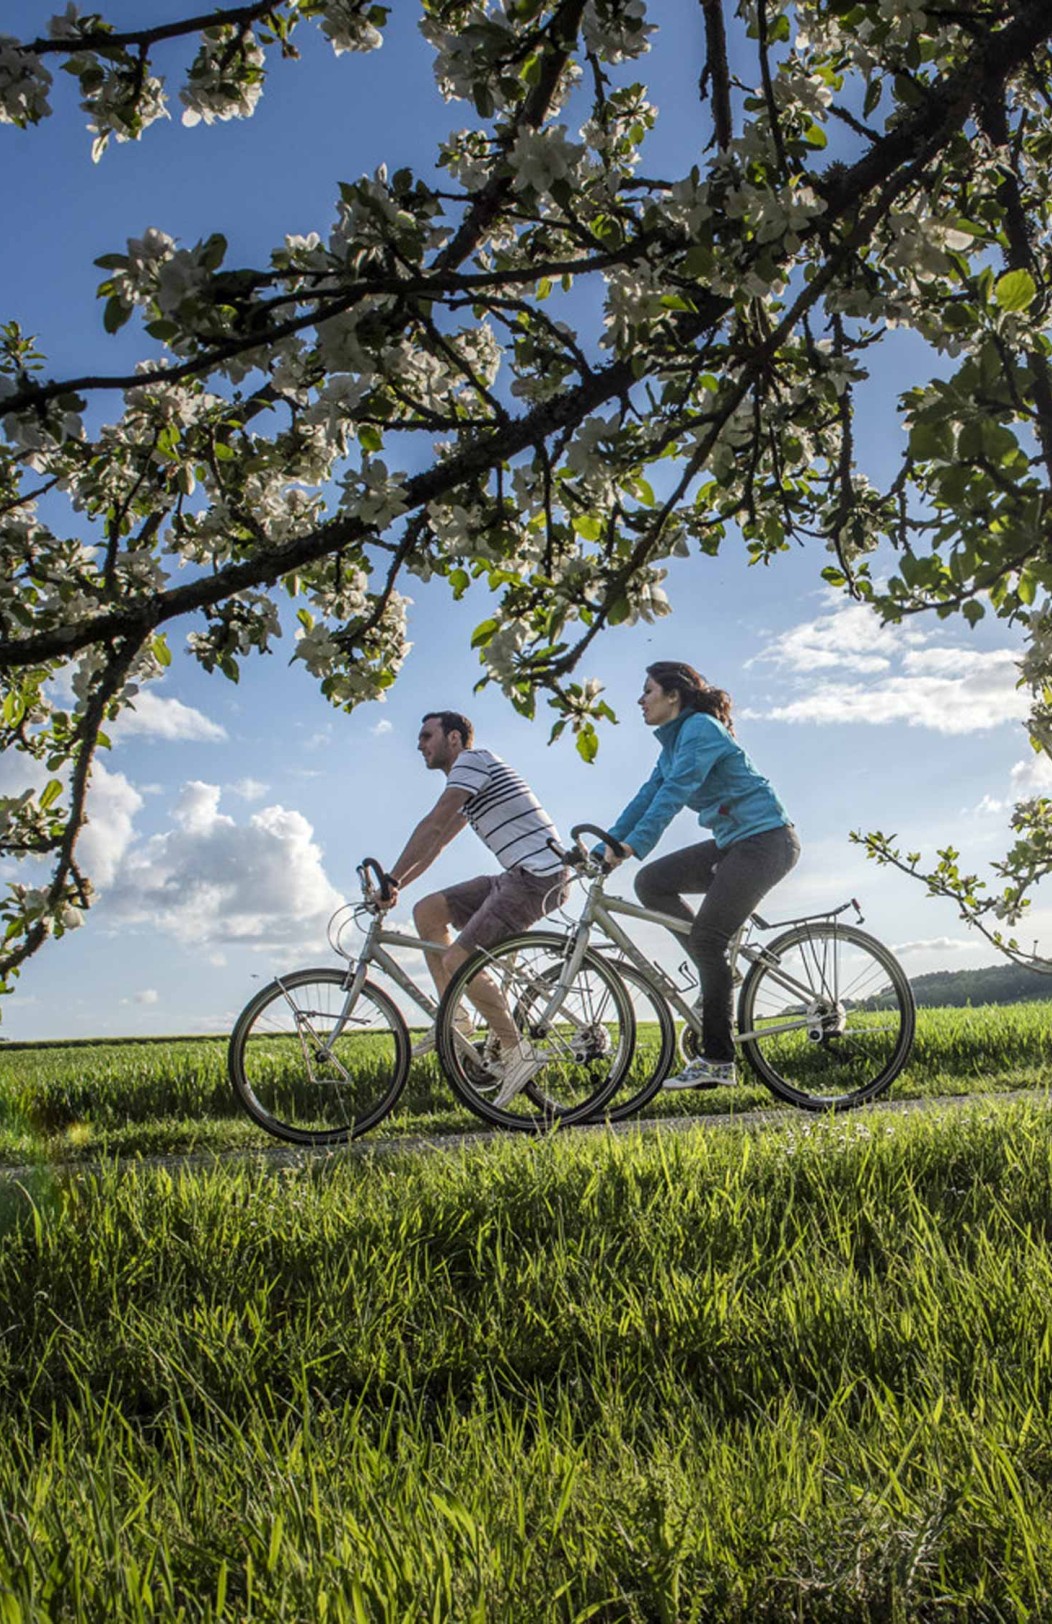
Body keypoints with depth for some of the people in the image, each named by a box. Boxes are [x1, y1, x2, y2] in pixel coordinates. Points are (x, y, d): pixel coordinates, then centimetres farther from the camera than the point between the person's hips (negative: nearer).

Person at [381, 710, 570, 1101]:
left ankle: (516, 1050, -7)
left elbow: (432, 826, -15)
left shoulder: (472, 760, -6)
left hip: (539, 876, -10)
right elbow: (435, 844, 24)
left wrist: (391, 879, -14)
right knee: (427, 910, 6)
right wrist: (394, 887, 17)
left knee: (458, 959, -16)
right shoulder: (467, 788, 25)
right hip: (518, 877, 10)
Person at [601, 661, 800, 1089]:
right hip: (732, 843, 10)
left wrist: (631, 845, -36)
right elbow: (648, 796, 12)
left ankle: (717, 1061, -8)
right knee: (651, 882, 0)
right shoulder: (674, 740, 16)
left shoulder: (699, 729, -14)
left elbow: (674, 793, -27)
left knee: (706, 939, -14)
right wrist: (603, 850, 5)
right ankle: (719, 974, 5)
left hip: (766, 841, -10)